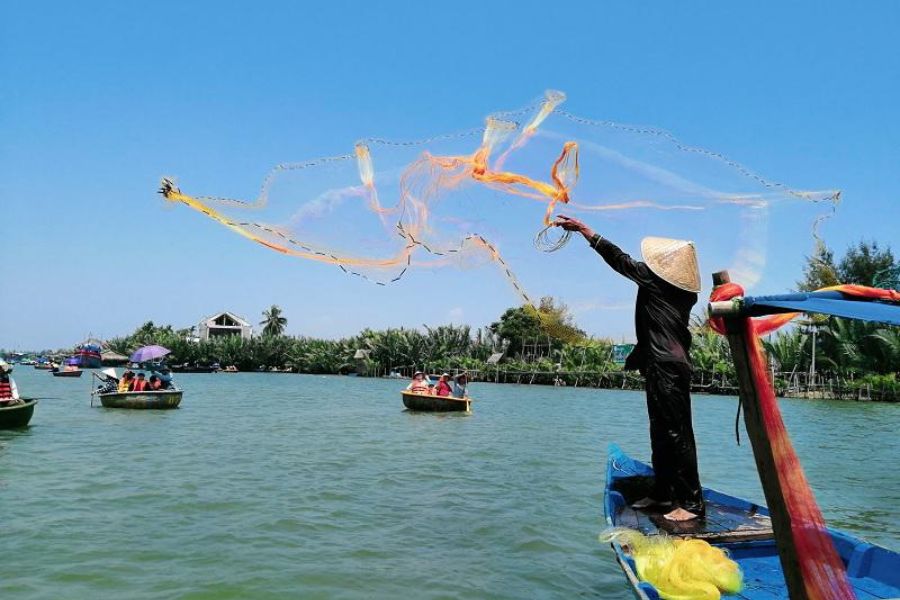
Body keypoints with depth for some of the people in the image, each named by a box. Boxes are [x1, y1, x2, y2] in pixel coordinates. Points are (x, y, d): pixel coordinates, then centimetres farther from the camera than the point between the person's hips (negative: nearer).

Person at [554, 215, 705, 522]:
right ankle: (663, 493, 23)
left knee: (677, 432, -7)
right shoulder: (683, 291, 15)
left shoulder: (653, 279, -7)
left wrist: (583, 228, -2)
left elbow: (619, 259, -6)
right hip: (664, 366, 10)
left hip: (667, 367, -10)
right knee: (661, 432, 14)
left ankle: (691, 502, -3)